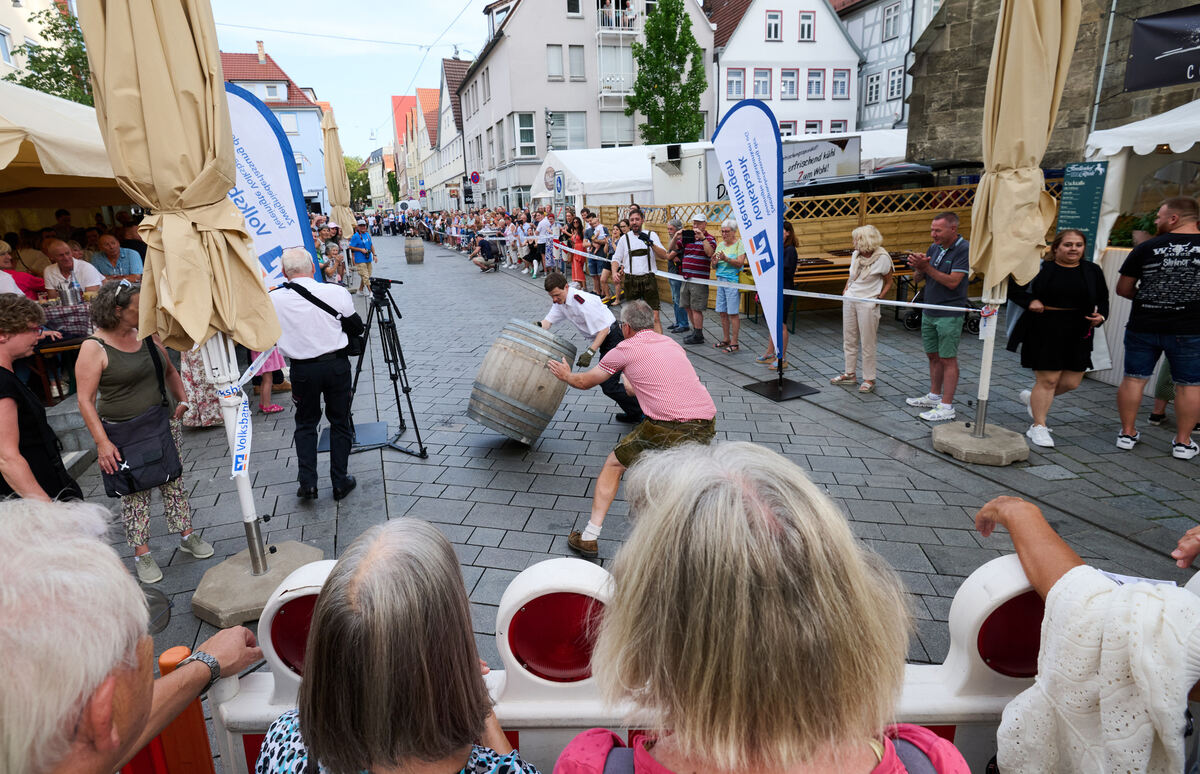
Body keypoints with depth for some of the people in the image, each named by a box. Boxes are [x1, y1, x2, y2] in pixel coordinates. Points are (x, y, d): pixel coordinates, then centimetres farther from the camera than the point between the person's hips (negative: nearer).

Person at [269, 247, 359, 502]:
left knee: (305, 424, 17)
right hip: (337, 364, 0)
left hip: (302, 369, 0)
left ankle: (307, 483, 12)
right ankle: (340, 483, 19)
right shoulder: (336, 292, -13)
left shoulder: (273, 299, -9)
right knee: (340, 423, 13)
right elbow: (357, 326, 0)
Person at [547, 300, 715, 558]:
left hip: (669, 428, -6)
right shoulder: (672, 343, 20)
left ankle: (589, 538, 15)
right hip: (707, 423, 6)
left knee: (613, 465, 14)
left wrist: (566, 376, 40)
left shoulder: (625, 349, 5)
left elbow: (585, 382, 18)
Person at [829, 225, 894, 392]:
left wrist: (879, 298, -11)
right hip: (850, 300, 6)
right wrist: (846, 289, 7)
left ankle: (869, 379, 10)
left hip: (867, 304, -6)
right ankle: (849, 374, 25)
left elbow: (889, 282, -3)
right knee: (849, 339, 13)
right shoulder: (855, 255, 6)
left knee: (867, 343, 0)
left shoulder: (882, 257, -11)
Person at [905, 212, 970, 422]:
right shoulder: (934, 248, 8)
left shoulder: (964, 249, -13)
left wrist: (927, 267, -25)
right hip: (929, 312, 7)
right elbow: (917, 278, 8)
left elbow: (953, 282, -21)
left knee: (948, 359, -2)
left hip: (950, 315, -7)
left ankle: (947, 406, 3)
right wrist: (918, 267, -13)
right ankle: (934, 396, 29)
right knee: (933, 356, 16)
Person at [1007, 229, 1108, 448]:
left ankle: (1033, 398, 33)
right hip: (1044, 332, -4)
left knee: (1071, 382, 6)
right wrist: (1029, 301, -14)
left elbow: (1103, 300, 16)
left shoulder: (1093, 271, 9)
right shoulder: (1041, 268, -3)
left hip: (1078, 334, 5)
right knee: (1047, 380, -2)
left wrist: (1100, 316, -4)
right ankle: (1038, 427, 11)